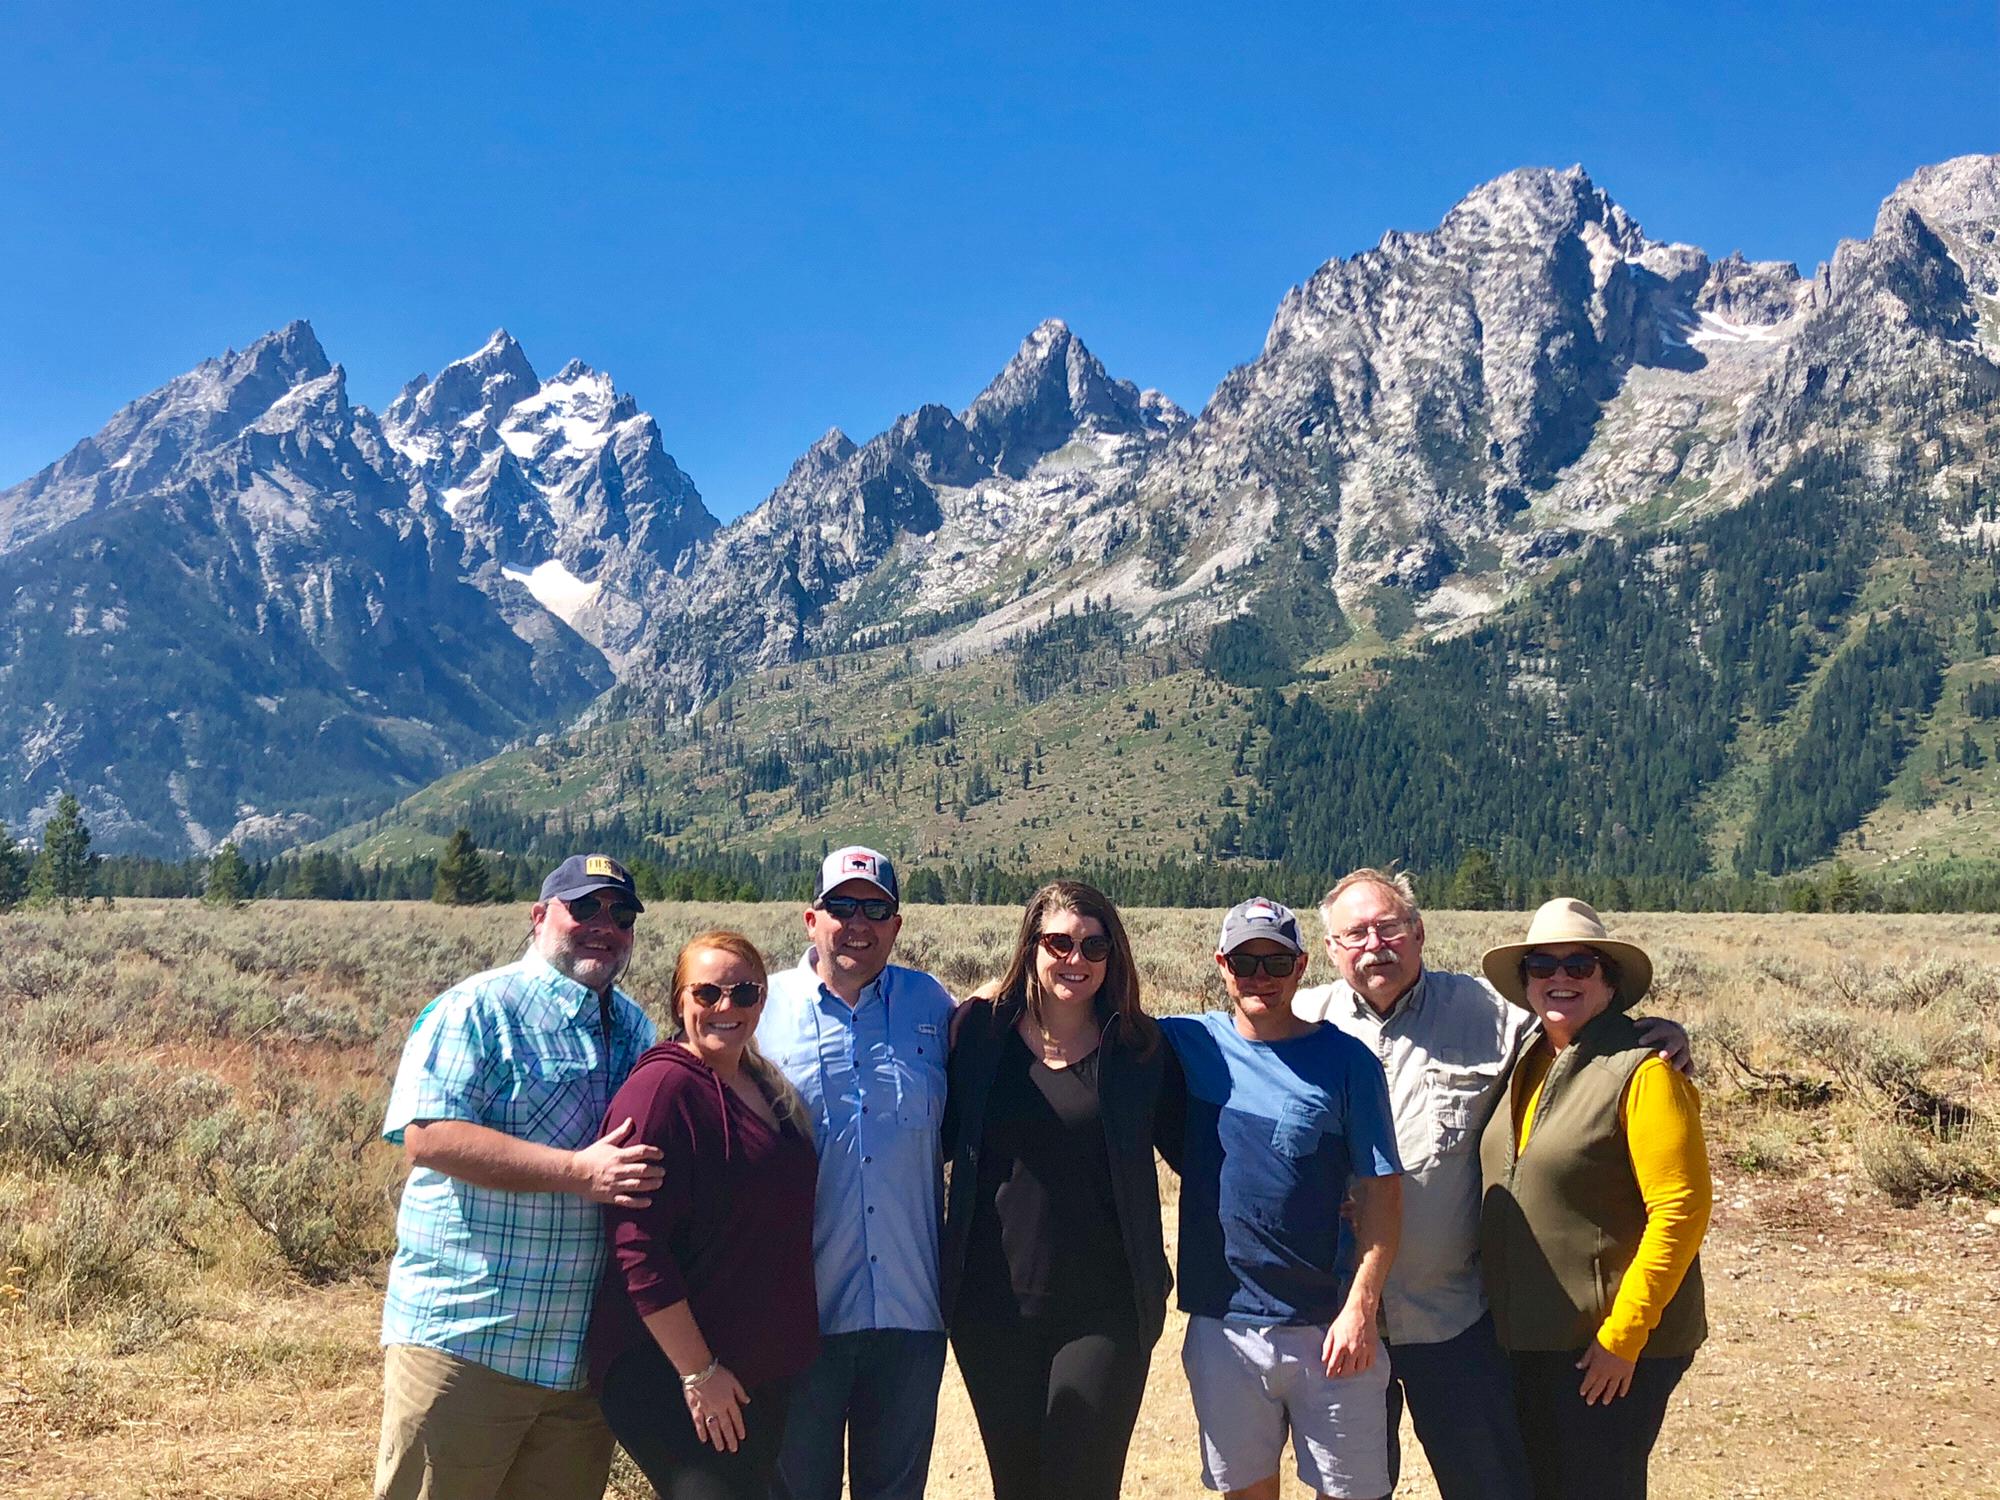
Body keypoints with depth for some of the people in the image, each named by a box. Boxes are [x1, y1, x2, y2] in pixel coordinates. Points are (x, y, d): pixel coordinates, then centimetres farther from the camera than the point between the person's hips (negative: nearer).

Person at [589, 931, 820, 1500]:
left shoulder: (768, 1090, 10)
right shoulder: (664, 1087, -16)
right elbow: (639, 1247, -21)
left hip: (762, 1375, 8)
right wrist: (698, 1370, -19)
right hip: (671, 1375, -8)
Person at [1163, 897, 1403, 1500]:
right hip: (1223, 1324, 2)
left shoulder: (1345, 1059, -4)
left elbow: (1381, 1193, -5)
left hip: (1331, 1328, -2)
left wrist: (1361, 1308, -12)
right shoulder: (1187, 1044, 1)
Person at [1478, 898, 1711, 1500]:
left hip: (1613, 1346, -7)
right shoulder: (1529, 1067, 7)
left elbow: (1681, 1212, -19)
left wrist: (1622, 1335, -19)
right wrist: (1503, 1311, 10)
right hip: (1530, 1338, 7)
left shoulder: (1642, 1072, -15)